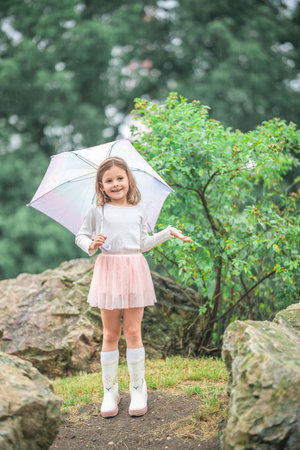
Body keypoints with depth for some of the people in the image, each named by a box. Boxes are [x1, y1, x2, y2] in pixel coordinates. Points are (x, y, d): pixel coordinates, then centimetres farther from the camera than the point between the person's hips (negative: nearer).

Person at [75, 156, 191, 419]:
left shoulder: (139, 210, 12)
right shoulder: (98, 211, 6)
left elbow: (143, 244, 15)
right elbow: (81, 236, 12)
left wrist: (168, 232, 15)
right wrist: (91, 245, -9)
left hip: (134, 270, 1)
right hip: (109, 269, -1)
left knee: (133, 331, 0)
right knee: (110, 333, 3)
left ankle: (138, 388, 11)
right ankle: (110, 390, 13)